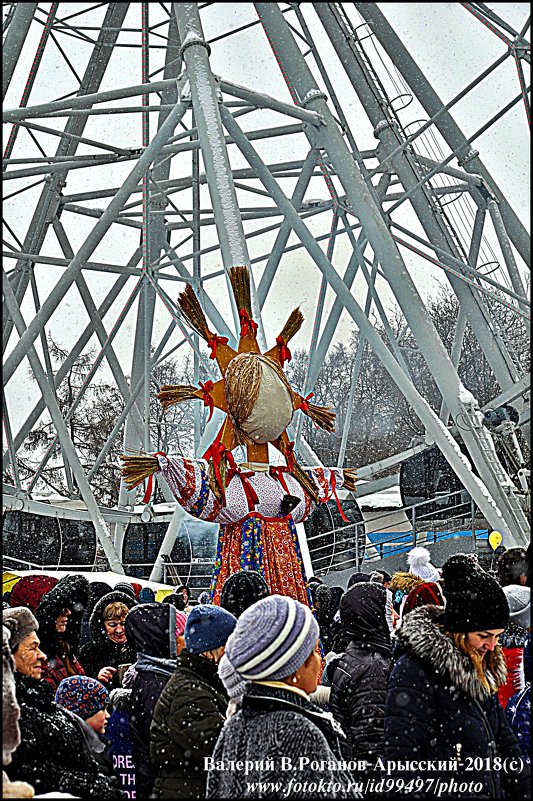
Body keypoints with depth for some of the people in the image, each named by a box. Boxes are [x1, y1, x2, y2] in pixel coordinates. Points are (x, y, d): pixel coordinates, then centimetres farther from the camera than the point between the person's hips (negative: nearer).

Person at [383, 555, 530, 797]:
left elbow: (503, 738, 13)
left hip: (494, 790, 8)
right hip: (442, 792, -8)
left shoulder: (482, 670, 5)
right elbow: (401, 759, -25)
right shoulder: (413, 671, -23)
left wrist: (524, 789, 7)